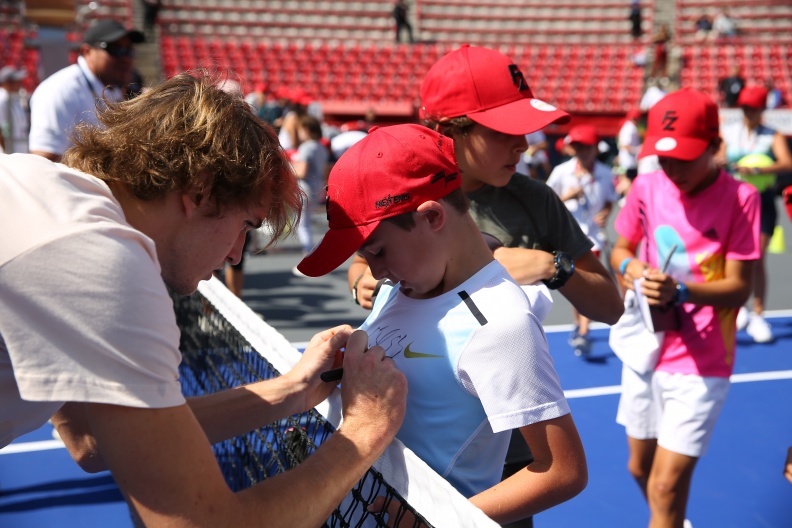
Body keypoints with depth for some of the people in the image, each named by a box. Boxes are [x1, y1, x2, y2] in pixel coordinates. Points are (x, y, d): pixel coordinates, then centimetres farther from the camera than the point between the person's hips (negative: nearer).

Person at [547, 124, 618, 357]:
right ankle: (578, 324, 36)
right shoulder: (561, 172, -8)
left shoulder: (605, 174, -7)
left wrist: (605, 214, -15)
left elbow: (609, 201, 6)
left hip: (592, 234, -2)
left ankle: (583, 334, -13)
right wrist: (566, 196, -22)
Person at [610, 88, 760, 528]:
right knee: (640, 469, 20)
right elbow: (621, 248, 10)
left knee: (666, 487, -7)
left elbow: (739, 288, -16)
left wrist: (680, 291, -33)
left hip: (700, 364, -5)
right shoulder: (647, 187, -3)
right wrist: (629, 266, -13)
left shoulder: (740, 198, -15)